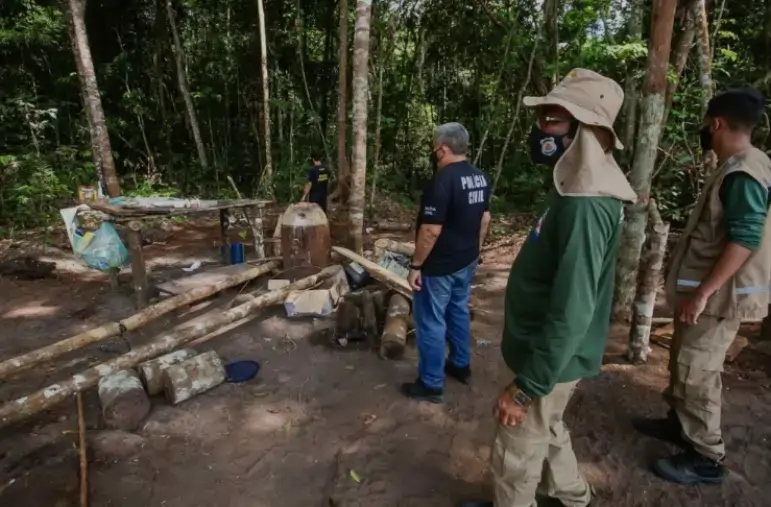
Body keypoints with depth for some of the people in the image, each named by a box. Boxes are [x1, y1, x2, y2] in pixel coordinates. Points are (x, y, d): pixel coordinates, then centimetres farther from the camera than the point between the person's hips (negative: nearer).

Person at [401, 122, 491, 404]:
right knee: (459, 311, 23)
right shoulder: (480, 177, 5)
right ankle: (461, 365, 38)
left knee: (431, 322, 3)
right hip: (466, 261, 9)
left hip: (439, 265, -9)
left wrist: (416, 265, -17)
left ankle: (431, 384, 14)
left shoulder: (443, 180, -23)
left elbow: (431, 230, -25)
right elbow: (485, 218, 13)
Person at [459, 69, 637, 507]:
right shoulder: (581, 189, 4)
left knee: (516, 455, 11)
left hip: (550, 362, -10)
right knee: (547, 431, 30)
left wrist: (526, 386, -24)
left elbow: (571, 312, -30)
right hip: (550, 352, 10)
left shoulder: (585, 205, -29)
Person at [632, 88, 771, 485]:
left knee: (696, 374, -2)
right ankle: (678, 424, 36)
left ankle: (706, 458, 12)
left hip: (717, 296, -10)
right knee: (683, 364, 20)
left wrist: (703, 293, -27)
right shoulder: (737, 168, 12)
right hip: (708, 289, 10)